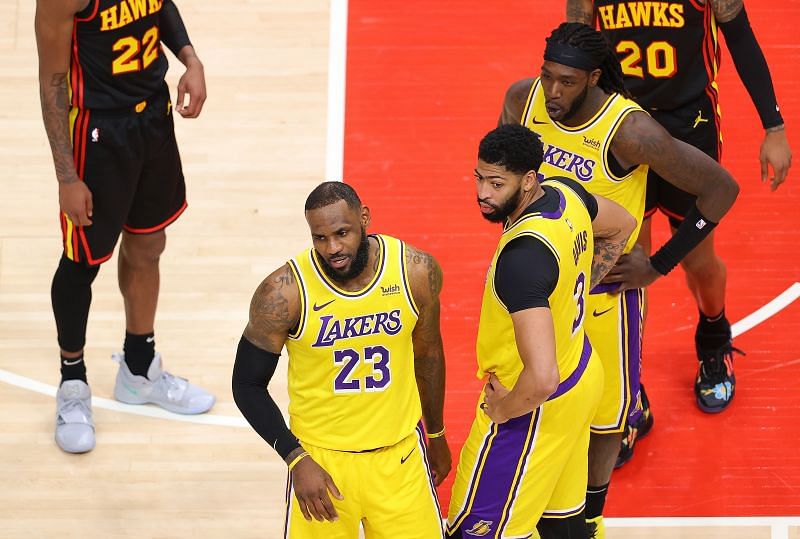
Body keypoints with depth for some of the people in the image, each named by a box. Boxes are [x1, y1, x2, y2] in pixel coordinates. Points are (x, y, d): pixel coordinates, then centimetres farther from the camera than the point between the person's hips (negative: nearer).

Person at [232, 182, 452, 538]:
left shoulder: (416, 271, -10)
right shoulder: (284, 292, -19)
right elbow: (248, 386, -8)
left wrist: (436, 435, 20)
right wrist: (296, 460, -16)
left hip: (400, 455, 2)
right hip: (321, 460, -2)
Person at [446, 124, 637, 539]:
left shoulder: (521, 257, -36)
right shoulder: (565, 194, -8)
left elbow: (541, 377, -41)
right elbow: (621, 226, 18)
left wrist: (504, 409, -21)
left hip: (535, 409, -9)